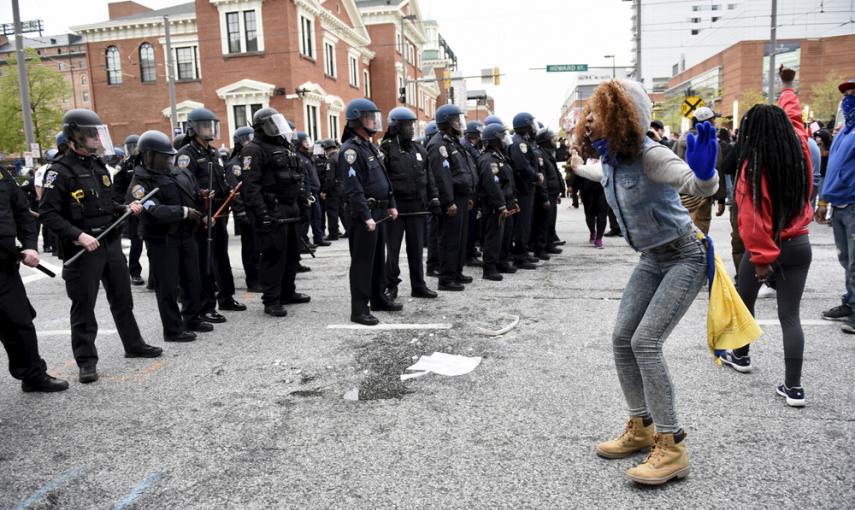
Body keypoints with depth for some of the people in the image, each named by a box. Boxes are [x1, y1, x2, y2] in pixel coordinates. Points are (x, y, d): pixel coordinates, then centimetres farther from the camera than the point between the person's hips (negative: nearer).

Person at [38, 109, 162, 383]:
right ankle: (86, 361, 13)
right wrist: (78, 235, -23)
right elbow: (47, 213, -15)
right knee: (84, 306, 2)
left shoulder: (98, 165, 12)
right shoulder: (61, 171, -12)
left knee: (122, 298, 16)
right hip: (82, 249, -7)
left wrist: (126, 208, 5)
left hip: (111, 242, 7)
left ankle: (133, 344, 31)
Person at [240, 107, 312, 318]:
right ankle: (271, 300, 0)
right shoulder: (254, 150, -10)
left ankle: (287, 292, 27)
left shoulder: (285, 147, 19)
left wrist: (303, 198, 19)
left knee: (292, 253, 15)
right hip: (272, 212, -9)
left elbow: (296, 178, 26)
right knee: (273, 255, -7)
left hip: (290, 210, 9)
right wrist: (262, 213, -24)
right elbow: (251, 185, -18)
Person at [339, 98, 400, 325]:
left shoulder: (370, 146, 16)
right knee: (362, 262, -5)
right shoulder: (350, 150, -14)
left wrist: (391, 205, 18)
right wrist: (366, 216, -24)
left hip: (380, 212, 10)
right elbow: (353, 189, -21)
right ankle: (359, 309, 1)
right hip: (365, 215, -10)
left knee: (379, 259, 17)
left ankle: (378, 298, 30)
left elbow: (383, 179, 22)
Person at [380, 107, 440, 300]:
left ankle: (418, 285, 19)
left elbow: (428, 176, 18)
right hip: (395, 208, -5)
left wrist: (433, 198, 10)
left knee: (416, 248, 10)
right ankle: (391, 287, 16)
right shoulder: (387, 149, -5)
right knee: (393, 249, 4)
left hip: (417, 207, 5)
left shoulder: (419, 150, 14)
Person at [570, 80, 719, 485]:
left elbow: (701, 187, -37)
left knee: (645, 342, -18)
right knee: (622, 339, 3)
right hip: (652, 259, 8)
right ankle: (641, 428, 19)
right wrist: (579, 167, 44)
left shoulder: (649, 154, -24)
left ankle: (672, 448, -6)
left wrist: (705, 172, -60)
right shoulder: (611, 157, 0)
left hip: (685, 257, -8)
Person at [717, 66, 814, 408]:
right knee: (790, 314, 3)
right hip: (799, 244, 4)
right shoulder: (800, 150, -2)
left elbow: (753, 218, -22)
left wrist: (761, 258, -18)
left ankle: (740, 355, 38)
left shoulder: (754, 166, -16)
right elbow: (793, 114, 19)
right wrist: (787, 87, 36)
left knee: (743, 300, 20)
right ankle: (793, 387, 0)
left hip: (764, 246, -4)